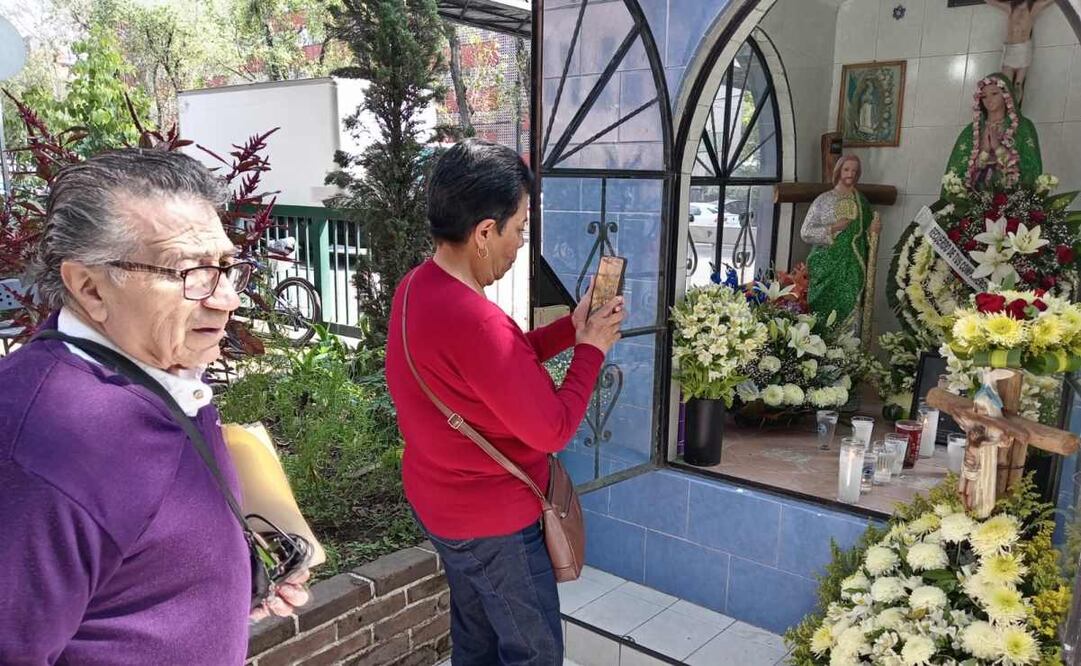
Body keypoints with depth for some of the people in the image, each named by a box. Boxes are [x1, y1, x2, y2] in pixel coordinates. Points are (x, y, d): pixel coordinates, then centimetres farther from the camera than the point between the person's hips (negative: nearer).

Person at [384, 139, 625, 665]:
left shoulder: (417, 287, -2)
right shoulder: (475, 322, -33)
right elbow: (553, 429, -24)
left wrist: (570, 326, 2)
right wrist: (591, 349, -11)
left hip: (441, 502, 9)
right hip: (493, 521, -9)